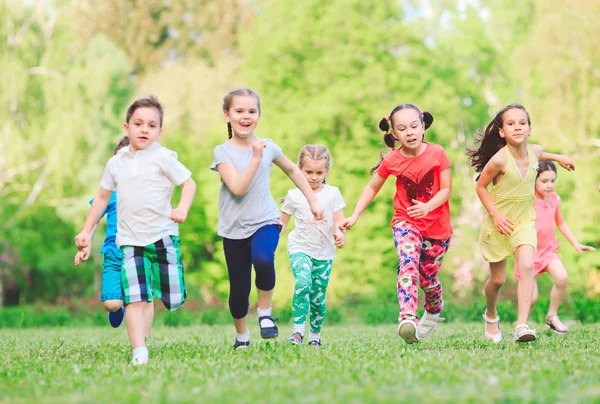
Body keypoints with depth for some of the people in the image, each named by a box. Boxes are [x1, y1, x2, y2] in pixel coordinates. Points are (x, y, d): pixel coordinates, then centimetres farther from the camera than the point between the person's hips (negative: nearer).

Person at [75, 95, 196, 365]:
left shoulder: (162, 157, -4)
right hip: (130, 240, 2)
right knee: (134, 299, -12)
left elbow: (188, 183, -7)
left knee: (173, 298, 1)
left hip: (162, 235, -2)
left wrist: (183, 208, -26)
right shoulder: (116, 163, 10)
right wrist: (86, 231, 21)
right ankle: (139, 352, -13)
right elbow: (102, 197, 21)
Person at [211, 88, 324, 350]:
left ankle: (265, 313, -8)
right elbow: (238, 188, -18)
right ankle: (242, 336, 30)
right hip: (234, 229, 0)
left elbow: (292, 170, 21)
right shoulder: (223, 152, -5)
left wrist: (313, 201, 22)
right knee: (238, 289, 4)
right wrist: (255, 158, -21)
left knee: (263, 260, -32)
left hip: (264, 222, 0)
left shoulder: (267, 146, 3)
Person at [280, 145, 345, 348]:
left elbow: (339, 222, 2)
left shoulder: (332, 194, 3)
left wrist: (339, 235, -20)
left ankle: (315, 336, 22)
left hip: (324, 251, 2)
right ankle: (298, 331, -27)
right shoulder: (294, 196, 2)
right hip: (300, 248, -2)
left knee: (319, 297, 3)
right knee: (303, 282, -28)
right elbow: (282, 223, 9)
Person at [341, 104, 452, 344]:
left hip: (437, 226, 1)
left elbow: (446, 189, -10)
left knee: (427, 278, 9)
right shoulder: (391, 161, -8)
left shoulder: (437, 153, -11)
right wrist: (354, 216, 1)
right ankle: (407, 320, -41)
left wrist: (427, 207, -28)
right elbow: (372, 188, 7)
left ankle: (434, 311, 43)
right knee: (408, 264, -27)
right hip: (406, 222, 0)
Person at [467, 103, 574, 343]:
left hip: (524, 221, 3)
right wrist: (495, 215, -18)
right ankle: (491, 316, 39)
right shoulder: (499, 159, -24)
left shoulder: (534, 151, -8)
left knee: (527, 267, -21)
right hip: (498, 223, -3)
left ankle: (522, 326, -24)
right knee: (497, 279, 8)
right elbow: (480, 187, -12)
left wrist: (557, 157, 23)